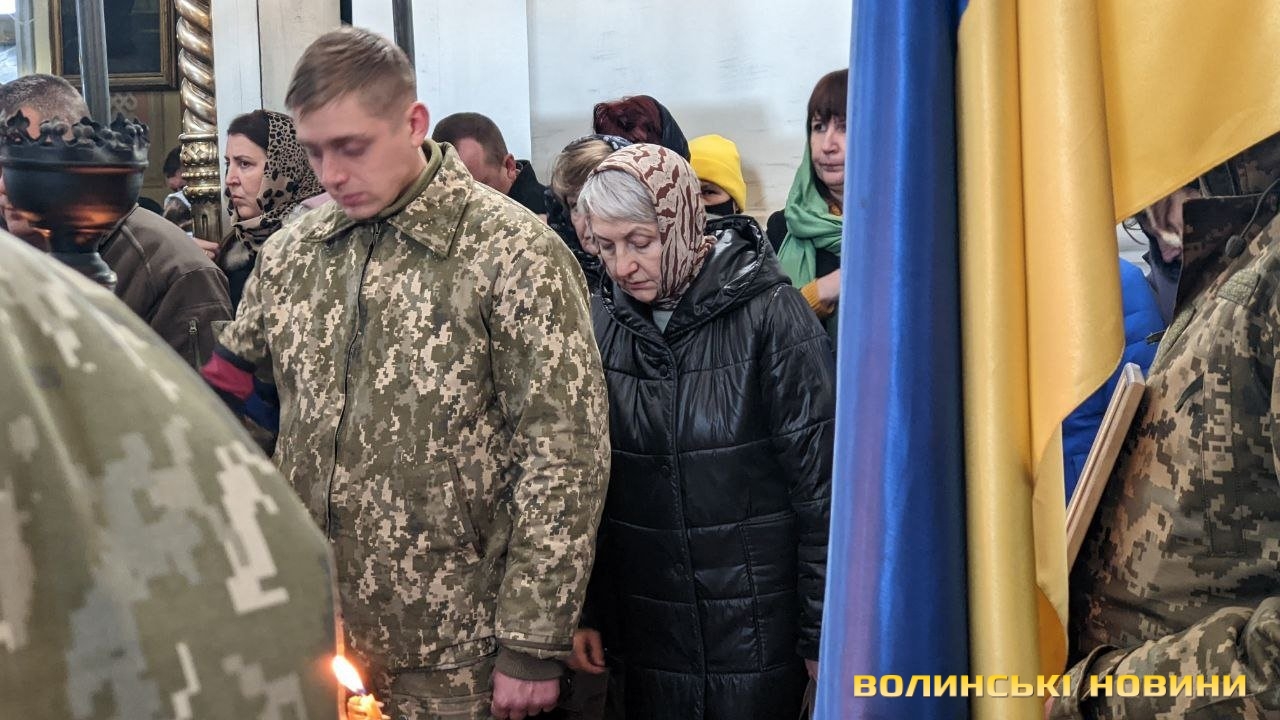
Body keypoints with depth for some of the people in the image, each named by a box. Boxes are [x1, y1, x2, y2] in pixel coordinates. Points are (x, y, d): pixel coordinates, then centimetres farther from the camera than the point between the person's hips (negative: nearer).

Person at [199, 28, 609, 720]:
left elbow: (563, 460, -12)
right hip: (306, 638, 4)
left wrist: (532, 646, -12)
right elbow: (228, 396, 14)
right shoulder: (289, 252, 5)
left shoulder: (515, 255, -11)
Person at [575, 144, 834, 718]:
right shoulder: (604, 323, -1)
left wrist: (824, 632, -8)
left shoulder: (768, 314, -13)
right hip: (648, 629, 4)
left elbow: (821, 481, -11)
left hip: (757, 626, -3)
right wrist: (584, 610, 6)